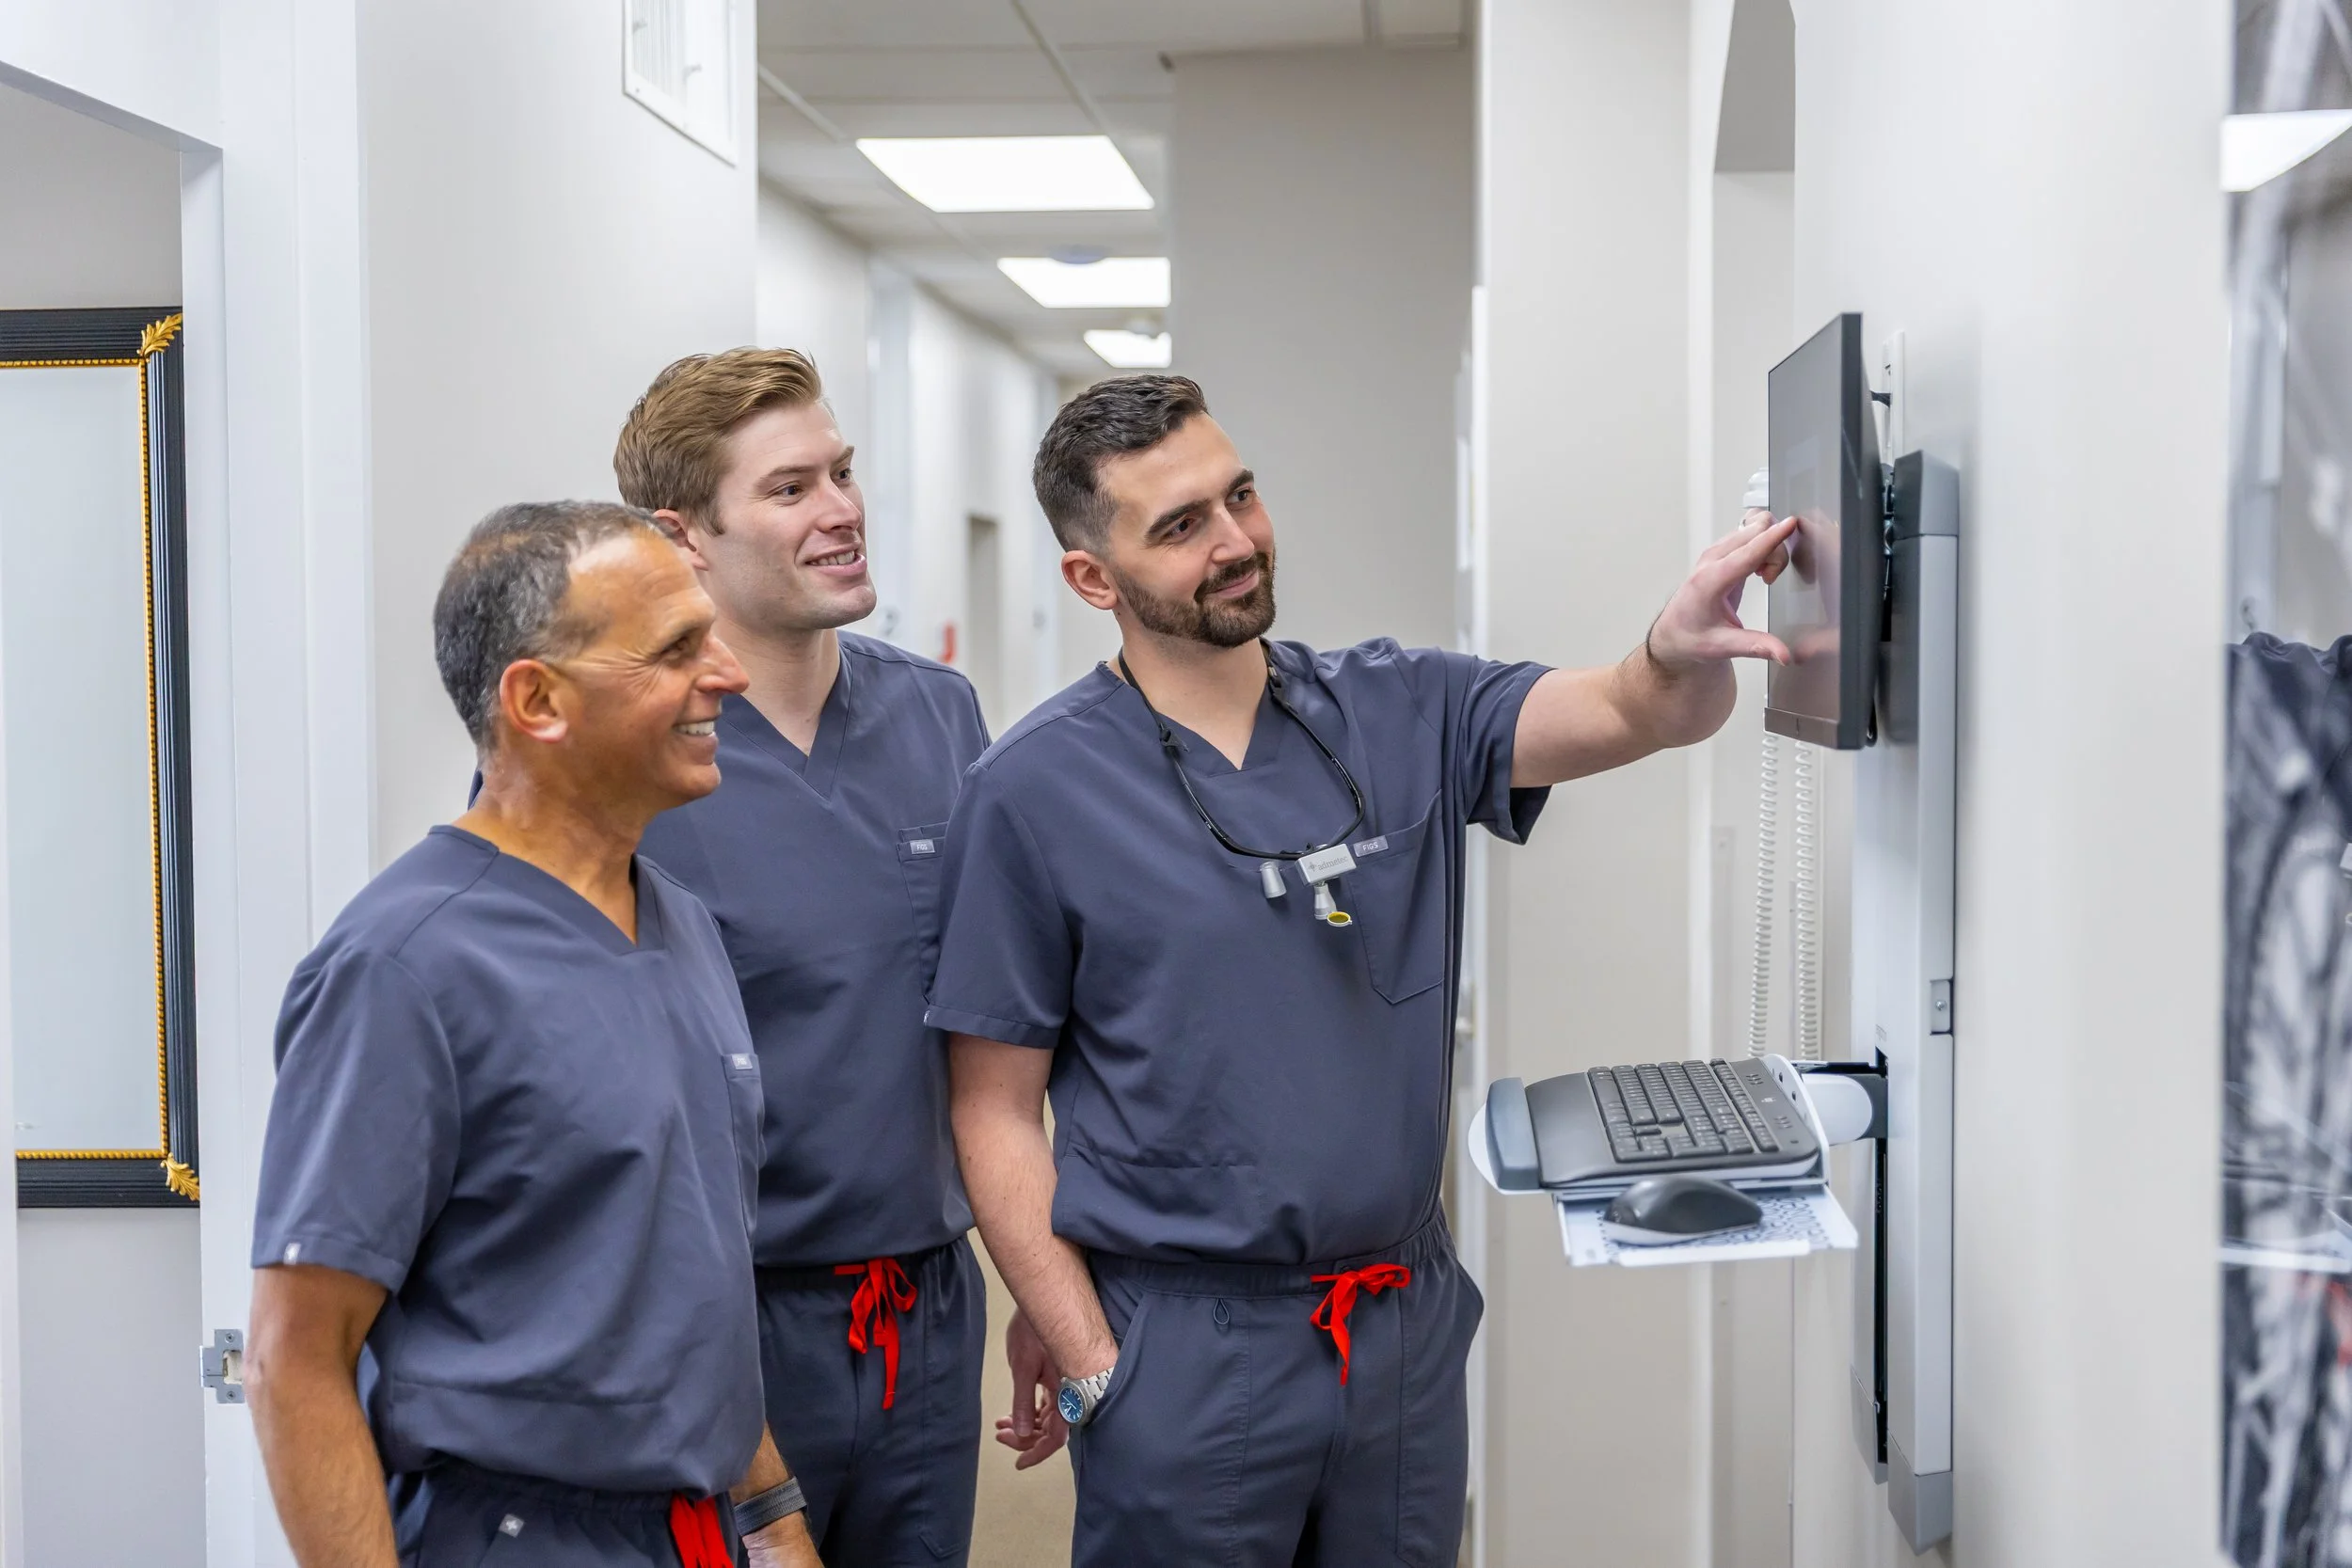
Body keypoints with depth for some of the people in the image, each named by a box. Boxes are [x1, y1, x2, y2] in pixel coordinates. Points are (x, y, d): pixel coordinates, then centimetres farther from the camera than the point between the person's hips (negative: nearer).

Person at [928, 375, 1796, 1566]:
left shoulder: (1400, 712, 2)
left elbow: (1639, 713, -11)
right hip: (1186, 1354, -3)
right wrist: (1089, 1363, -10)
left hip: (1407, 1325, 4)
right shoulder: (1034, 793, -8)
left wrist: (1681, 652, -34)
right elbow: (998, 1112, -6)